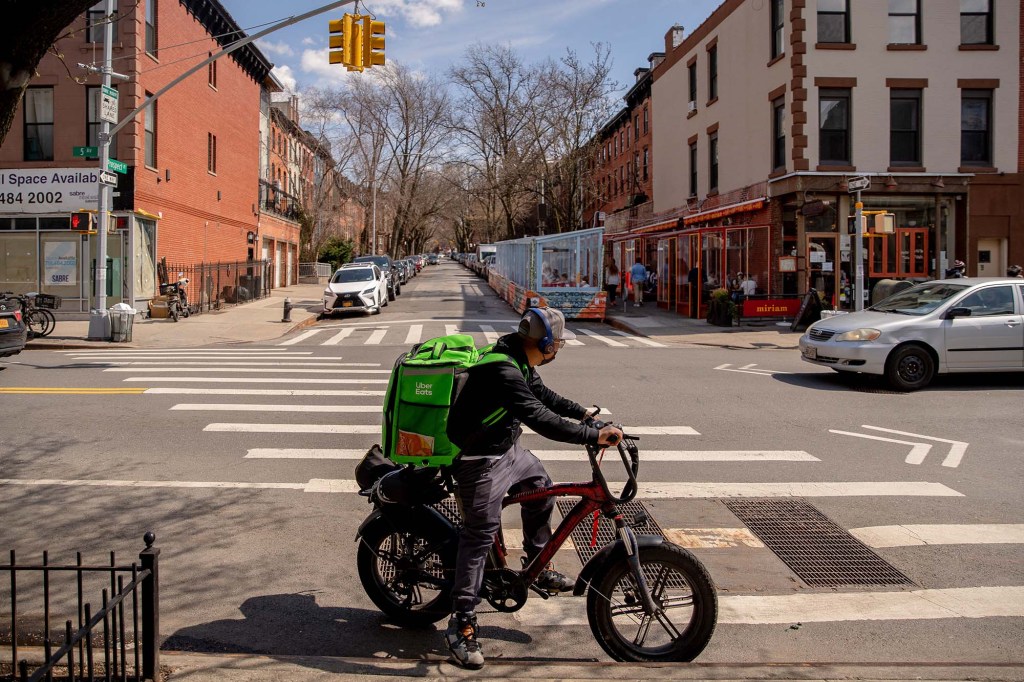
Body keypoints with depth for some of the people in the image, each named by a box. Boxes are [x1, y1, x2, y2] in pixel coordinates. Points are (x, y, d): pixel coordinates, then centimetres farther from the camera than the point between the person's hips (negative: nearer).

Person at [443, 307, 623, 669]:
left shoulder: (521, 364, 1)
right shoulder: (503, 371, -32)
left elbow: (542, 395, 19)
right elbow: (540, 418, -39)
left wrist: (583, 412, 14)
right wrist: (595, 435, -38)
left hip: (507, 449, 10)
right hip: (480, 461, -10)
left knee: (540, 486, 23)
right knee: (480, 535, -7)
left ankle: (538, 568, 38)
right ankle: (462, 625, 0)